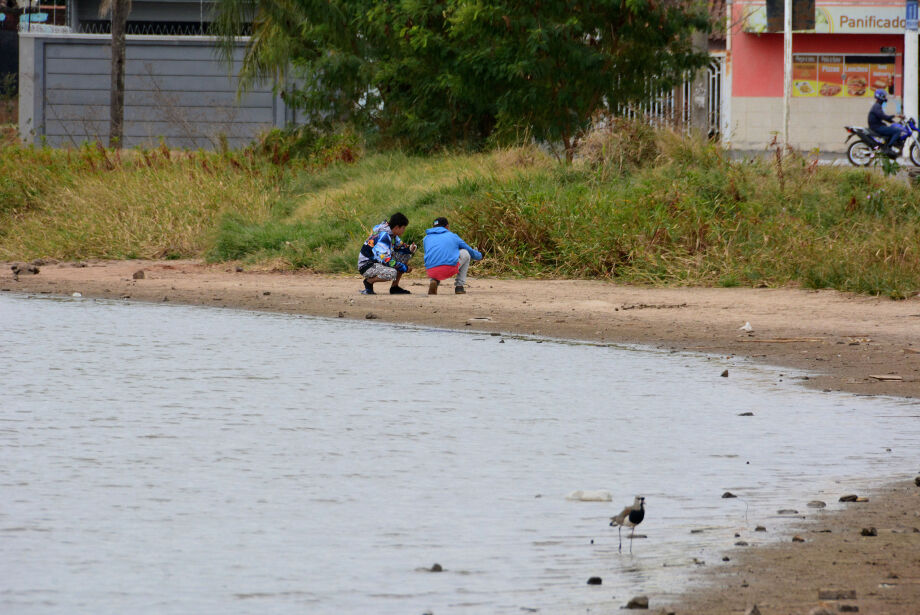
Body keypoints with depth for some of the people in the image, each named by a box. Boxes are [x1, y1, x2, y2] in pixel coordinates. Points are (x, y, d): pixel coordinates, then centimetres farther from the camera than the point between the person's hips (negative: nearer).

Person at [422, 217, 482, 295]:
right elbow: (470, 251, 29)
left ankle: (434, 281, 7)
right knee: (465, 253, 27)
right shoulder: (453, 236, 18)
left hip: (431, 272, 3)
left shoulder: (427, 238, 23)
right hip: (450, 270, -3)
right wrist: (479, 255, 54)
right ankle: (459, 286, 20)